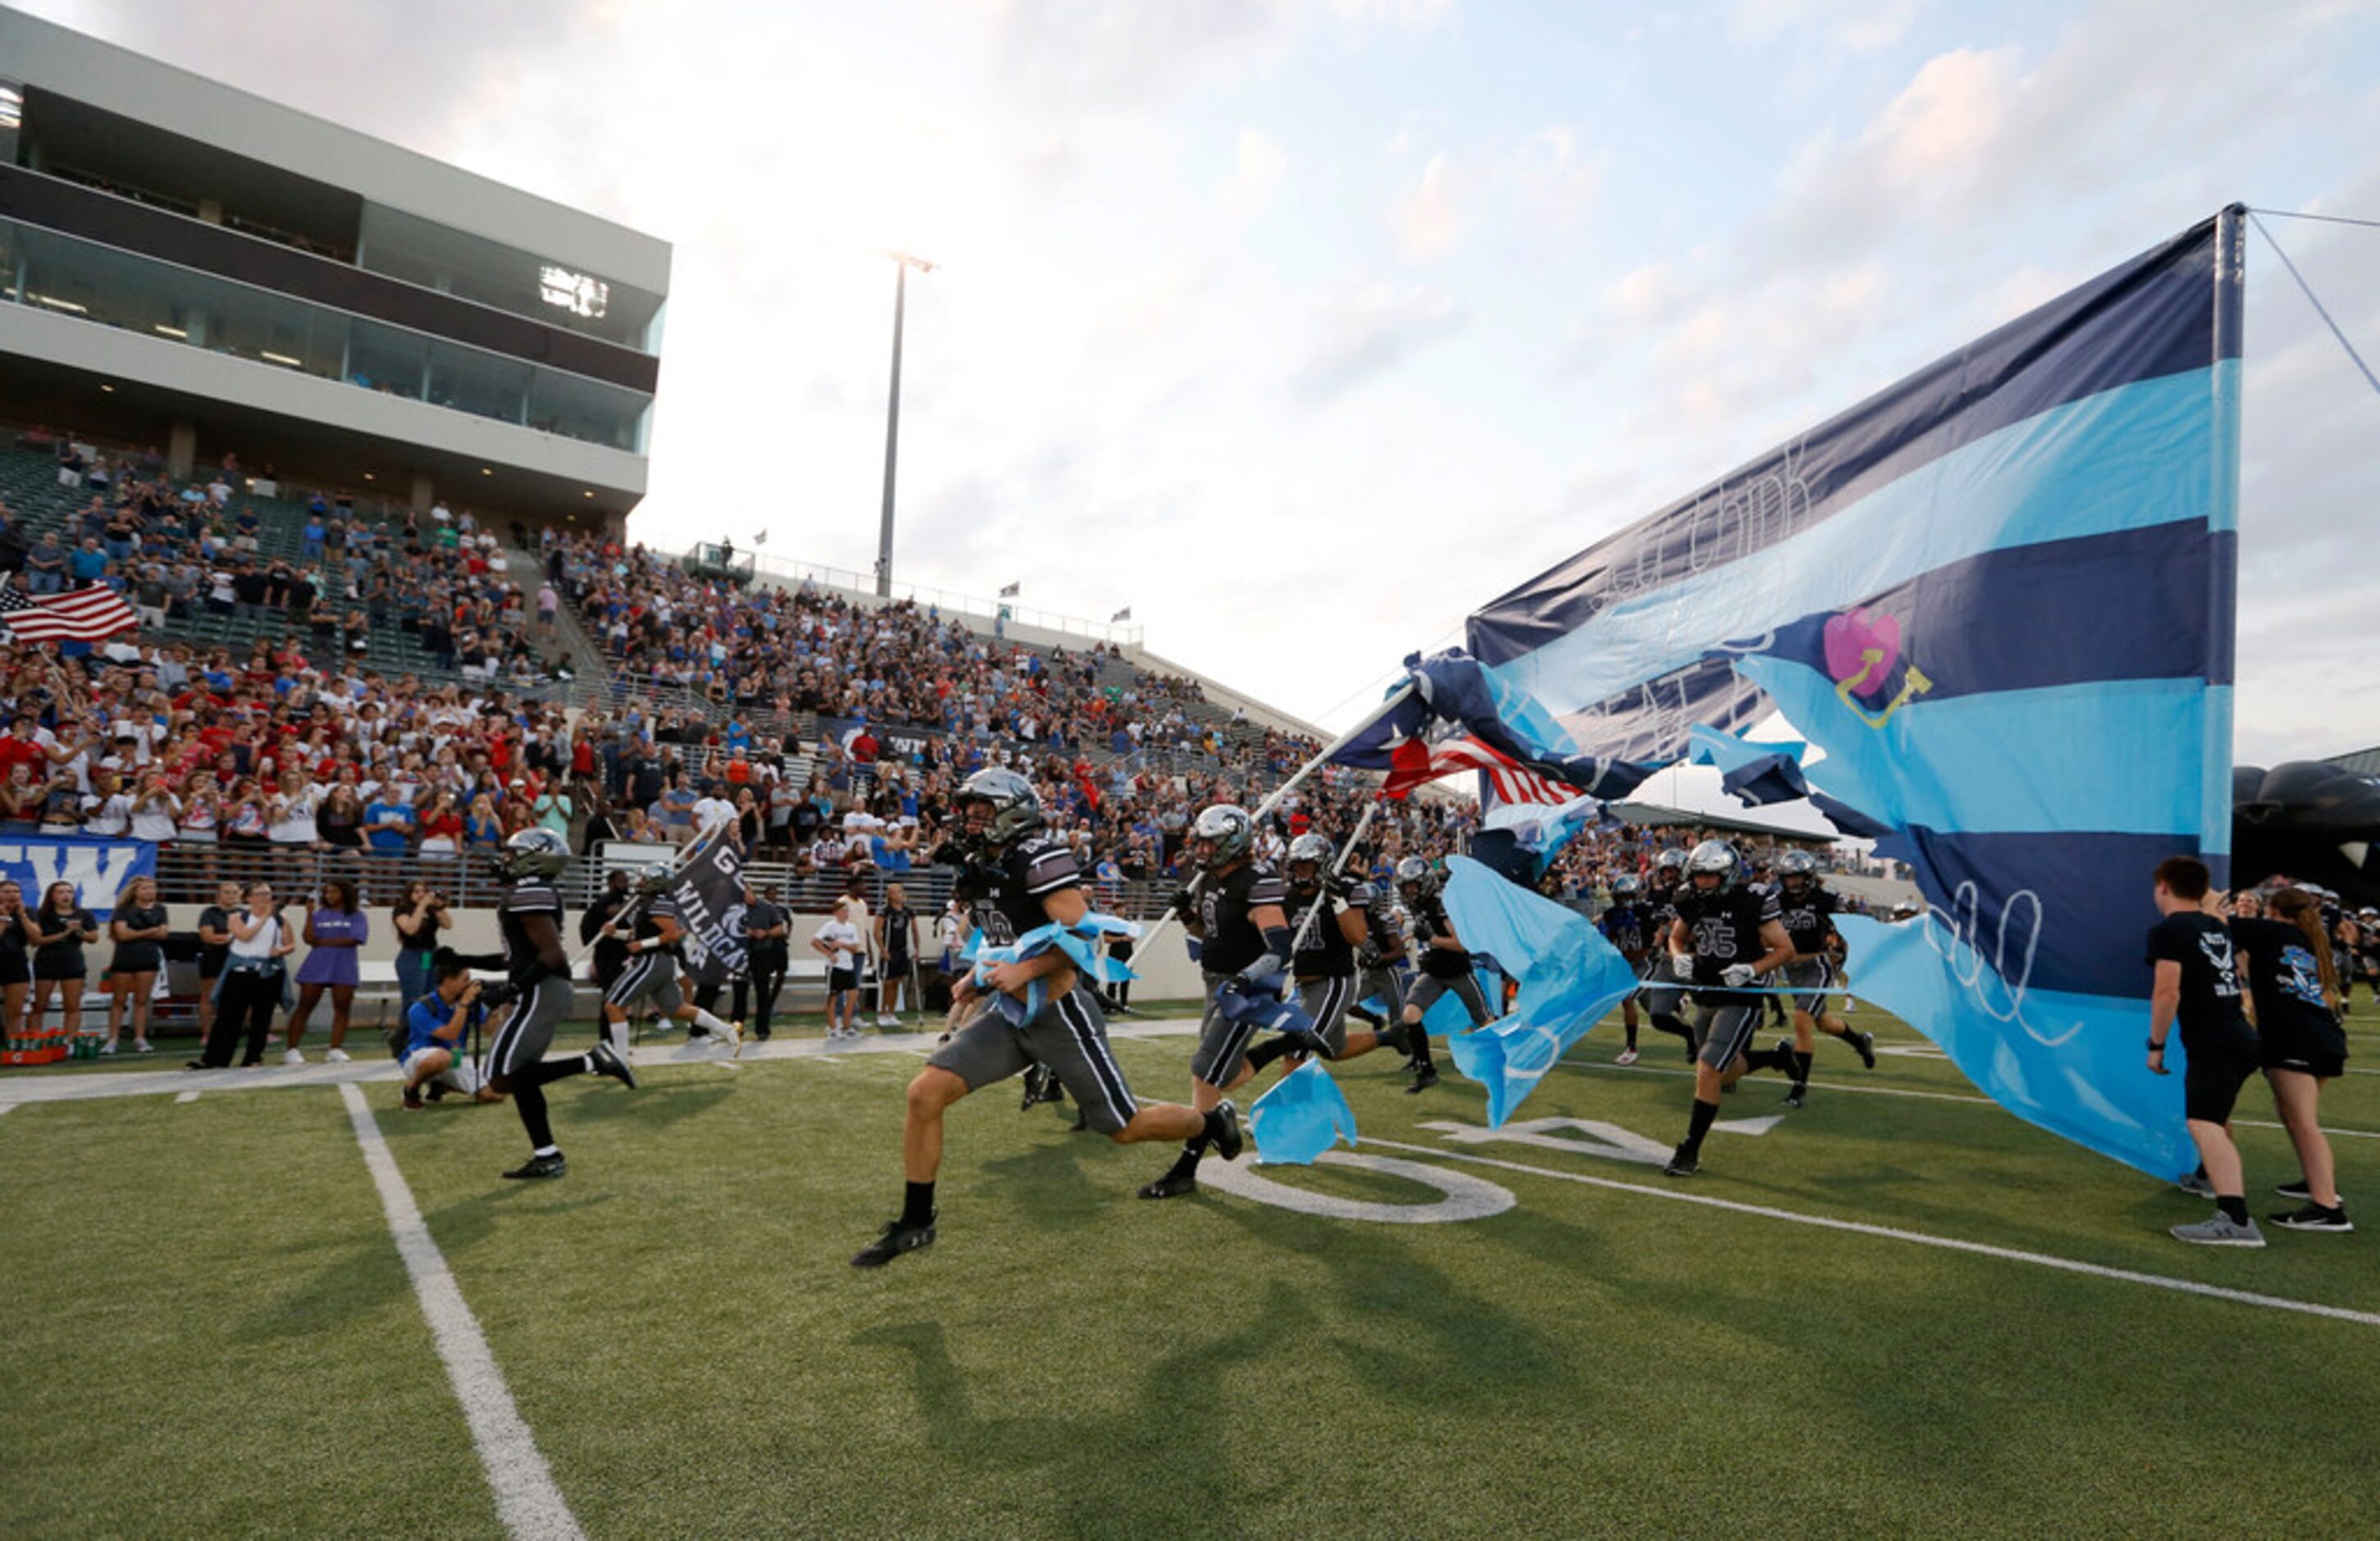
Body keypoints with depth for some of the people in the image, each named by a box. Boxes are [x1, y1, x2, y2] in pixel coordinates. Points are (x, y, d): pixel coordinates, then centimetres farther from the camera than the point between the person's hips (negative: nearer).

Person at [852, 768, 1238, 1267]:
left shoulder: (1042, 859, -18)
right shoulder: (981, 868, 9)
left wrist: (1025, 970, -29)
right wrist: (979, 976, 10)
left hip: (1060, 1015, -7)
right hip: (1009, 1015, 8)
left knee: (1125, 1128, 3)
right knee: (924, 1094, -6)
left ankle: (1214, 1121, 32)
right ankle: (916, 1222, 11)